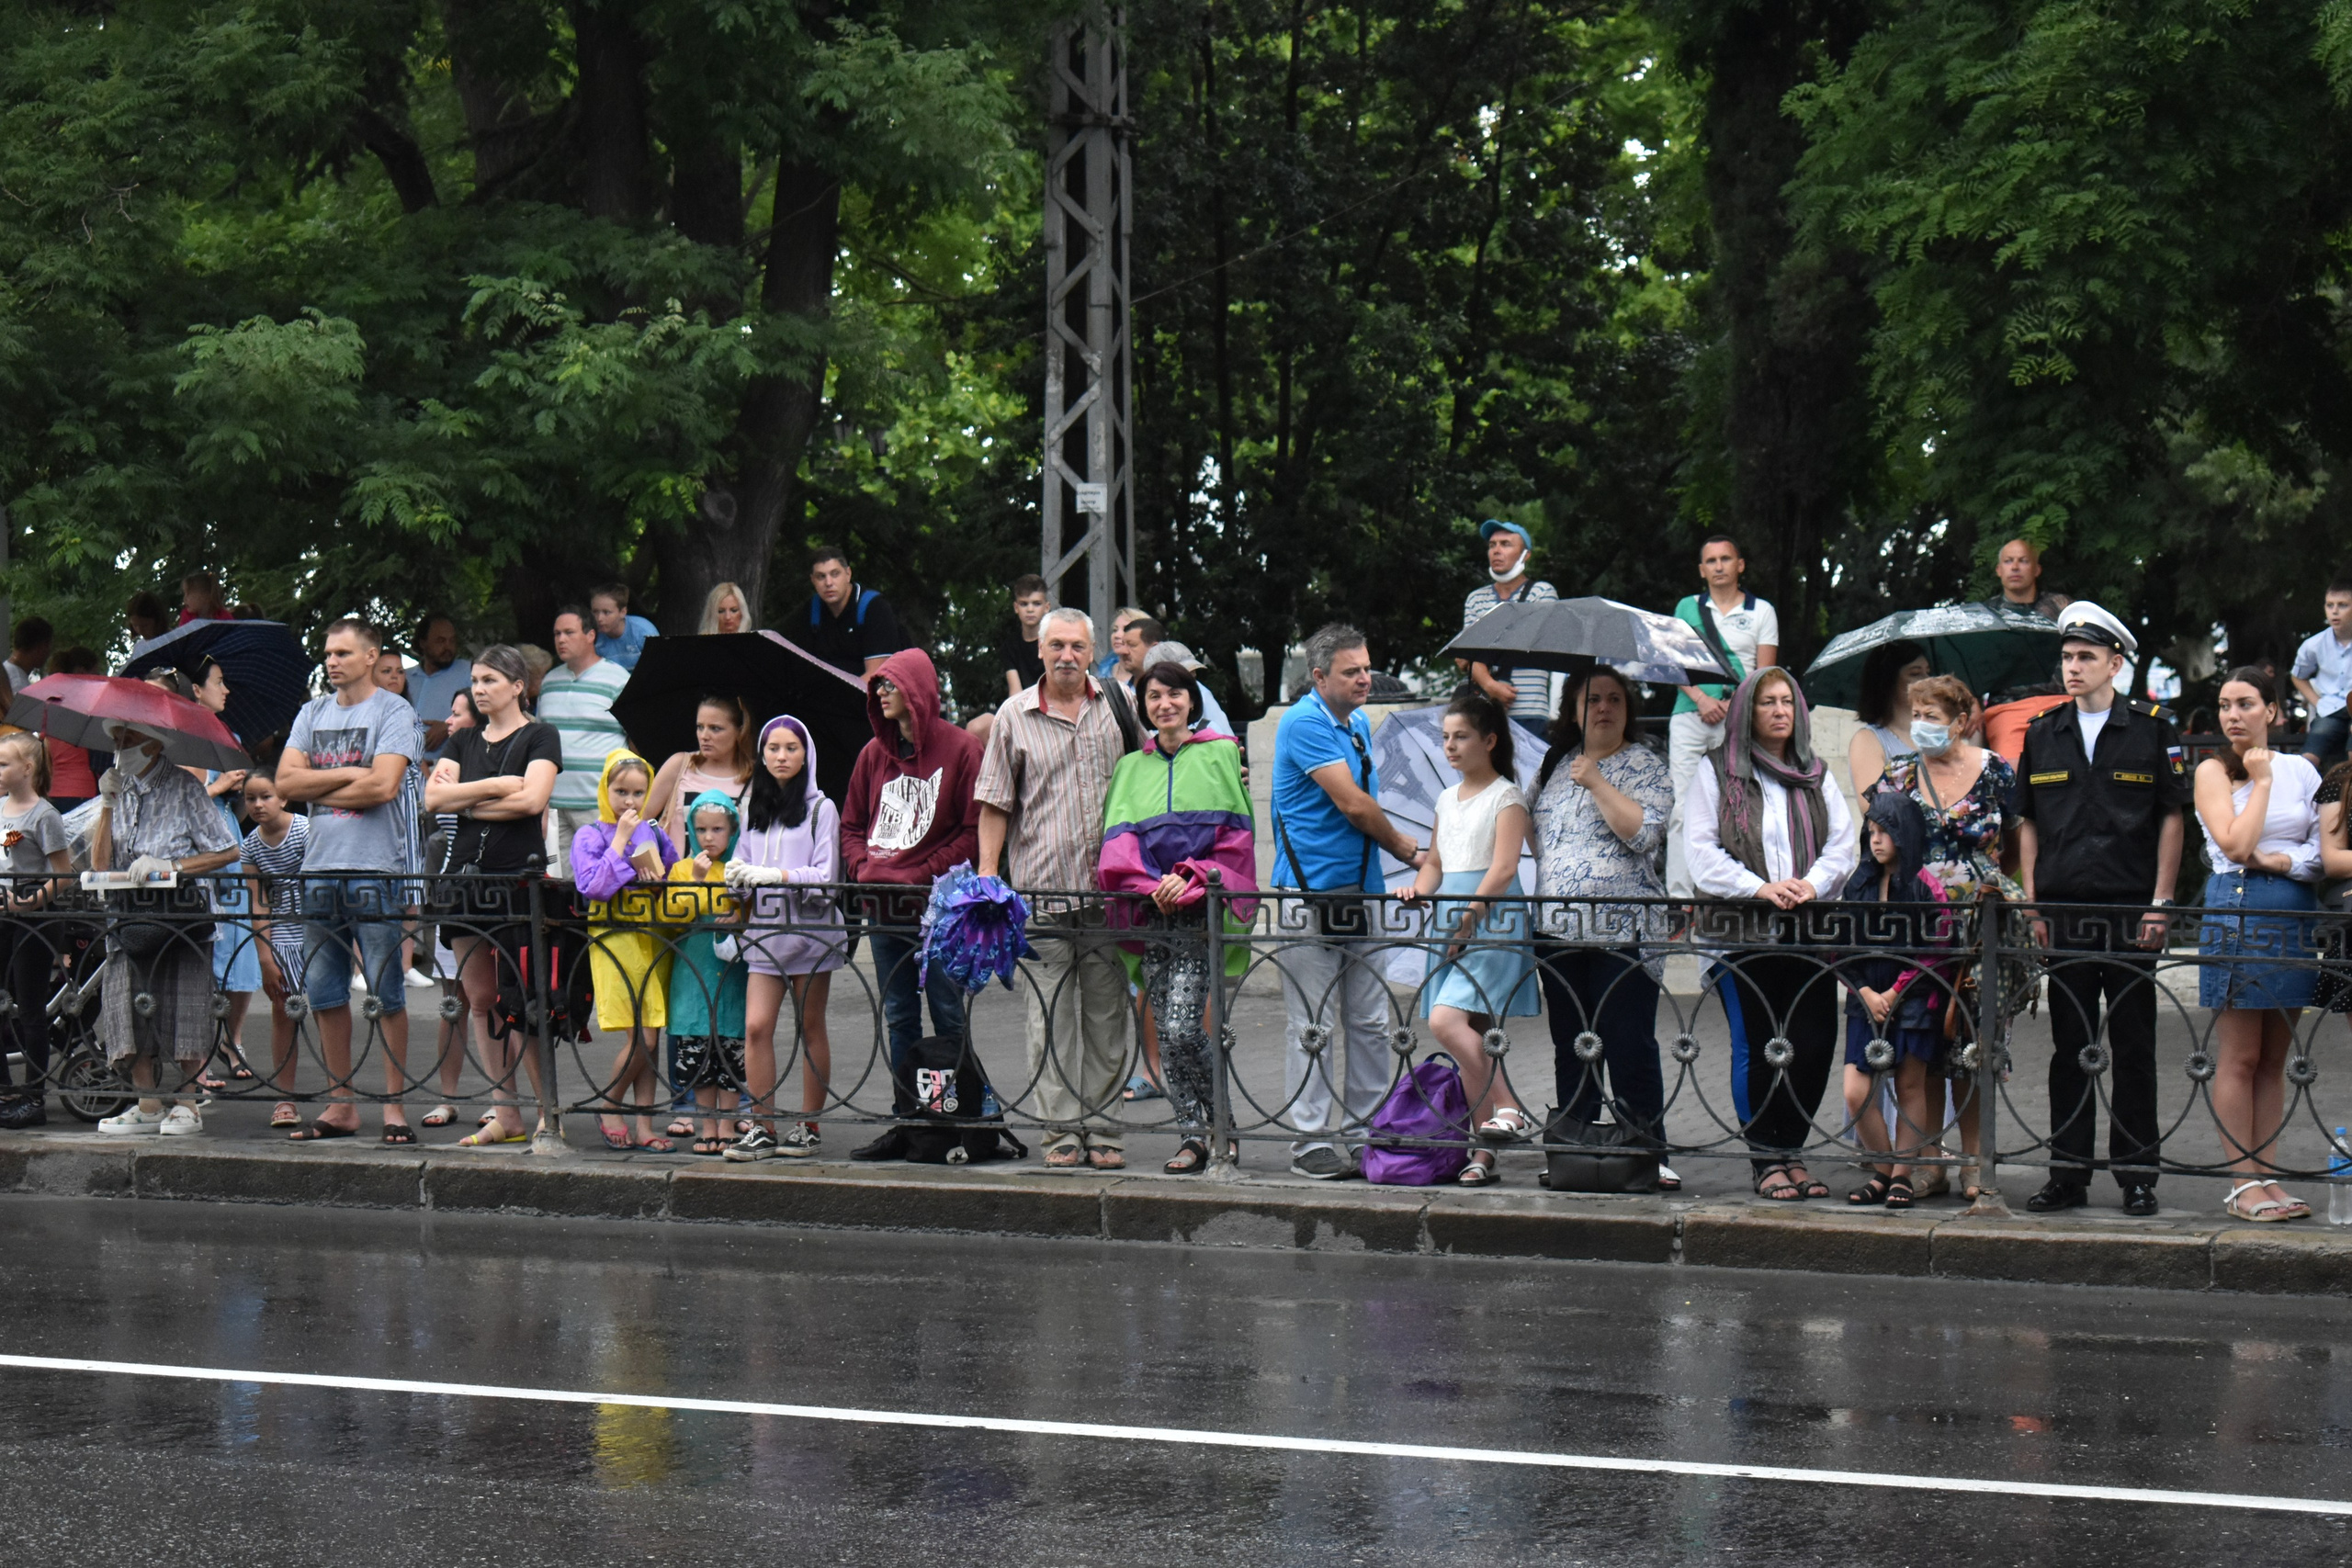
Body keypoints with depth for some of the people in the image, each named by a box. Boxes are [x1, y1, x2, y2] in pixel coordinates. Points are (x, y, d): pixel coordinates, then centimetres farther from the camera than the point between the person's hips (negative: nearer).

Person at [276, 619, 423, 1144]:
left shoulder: (394, 711, -1)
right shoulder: (312, 713, 16)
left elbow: (382, 786, -13)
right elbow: (286, 781, 6)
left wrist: (317, 788, -3)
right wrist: (347, 774, -7)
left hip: (377, 869, -6)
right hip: (320, 866, 6)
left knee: (387, 993, -4)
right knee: (324, 993, 7)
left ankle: (393, 1105, 1)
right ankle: (340, 1104, 14)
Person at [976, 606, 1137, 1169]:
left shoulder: (1116, 706, 8)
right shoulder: (1015, 716, 5)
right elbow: (995, 803, 7)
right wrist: (987, 874, 0)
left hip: (1108, 887, 1)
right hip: (1041, 890, -1)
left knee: (1106, 1011, 4)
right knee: (1050, 1015, 0)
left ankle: (1101, 1127, 11)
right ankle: (1063, 1128, 5)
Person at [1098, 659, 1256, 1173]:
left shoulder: (1220, 754, 5)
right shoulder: (1130, 768, 16)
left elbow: (1237, 837, 0)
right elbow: (1117, 841, 7)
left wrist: (1189, 878, -14)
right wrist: (1149, 886, -11)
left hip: (1199, 913, -4)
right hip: (1150, 915, 4)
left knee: (1182, 1030, -14)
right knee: (1169, 1034, 2)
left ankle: (1219, 1123, 4)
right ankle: (1192, 1135, 9)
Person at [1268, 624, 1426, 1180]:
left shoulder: (1358, 723, 16)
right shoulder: (1304, 723, -12)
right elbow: (1353, 805, -16)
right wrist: (1406, 850, -3)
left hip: (1358, 891, 8)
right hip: (1309, 893, -8)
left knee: (1370, 1022, 10)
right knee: (1312, 1025, -3)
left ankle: (1366, 1132, 17)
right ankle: (1310, 1141, 2)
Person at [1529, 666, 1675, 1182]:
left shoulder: (1645, 767, 1)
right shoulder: (1555, 765, 17)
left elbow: (1643, 833, -15)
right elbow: (1536, 834, 26)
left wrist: (1596, 781, -13)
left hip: (1623, 936, -5)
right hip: (1557, 931, 5)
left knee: (1630, 1050, -7)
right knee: (1571, 1049, 10)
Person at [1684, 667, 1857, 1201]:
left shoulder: (1817, 776, 17)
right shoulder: (1716, 772, 7)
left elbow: (1842, 844, 8)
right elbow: (1700, 851, -2)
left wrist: (1813, 883, -12)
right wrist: (1759, 887, -15)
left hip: (1809, 931, 3)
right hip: (1742, 931, -3)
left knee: (1814, 1046, -2)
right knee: (1756, 1049, -3)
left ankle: (1791, 1152, 12)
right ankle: (1767, 1161, 6)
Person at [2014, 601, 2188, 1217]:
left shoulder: (2152, 729, 1)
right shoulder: (2042, 735, 10)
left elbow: (2171, 819, 1)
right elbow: (2028, 823, 14)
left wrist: (2160, 904, -5)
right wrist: (2031, 901, 6)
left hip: (2130, 911, -3)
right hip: (2064, 913, 3)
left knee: (2133, 1046, 2)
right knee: (2069, 1046, 7)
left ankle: (2137, 1173, 8)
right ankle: (2069, 1173, 12)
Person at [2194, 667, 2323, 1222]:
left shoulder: (2301, 770, 11)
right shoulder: (2213, 772, 1)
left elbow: (2325, 849, 8)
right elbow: (2236, 845, -12)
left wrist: (2282, 859, -10)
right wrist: (2261, 780, -5)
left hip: (2296, 917, 4)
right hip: (2237, 912, -4)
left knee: (2274, 1058, 7)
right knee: (2240, 1058, -3)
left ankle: (2268, 1177, 9)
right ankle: (2243, 1183, -1)